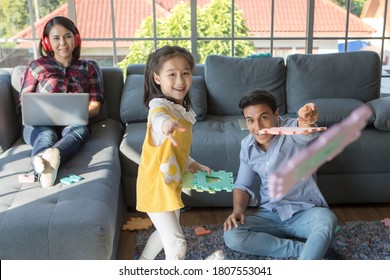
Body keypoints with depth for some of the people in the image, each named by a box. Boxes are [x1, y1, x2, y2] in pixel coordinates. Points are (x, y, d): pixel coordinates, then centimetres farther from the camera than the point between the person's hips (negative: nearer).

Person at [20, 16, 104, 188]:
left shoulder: (88, 68, 17)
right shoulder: (36, 66, 13)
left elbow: (95, 106, 10)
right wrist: (36, 113, -14)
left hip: (71, 125, 1)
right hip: (39, 125, 0)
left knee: (80, 129, -37)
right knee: (46, 135, -37)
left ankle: (54, 155, -69)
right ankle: (42, 169, -71)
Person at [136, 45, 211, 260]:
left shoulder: (184, 111, 5)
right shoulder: (160, 105, -23)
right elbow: (158, 115, -50)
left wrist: (191, 164, 9)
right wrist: (165, 123, -71)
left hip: (171, 183, 9)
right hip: (156, 185, -9)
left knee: (167, 232, 28)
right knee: (176, 243, -5)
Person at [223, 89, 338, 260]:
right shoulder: (247, 146, 0)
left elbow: (305, 132, -41)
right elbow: (242, 185, 9)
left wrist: (306, 122, -66)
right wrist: (238, 210, -12)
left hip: (305, 212, -4)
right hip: (270, 214, 4)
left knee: (326, 220, -37)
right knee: (232, 236, -22)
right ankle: (307, 249, -17)